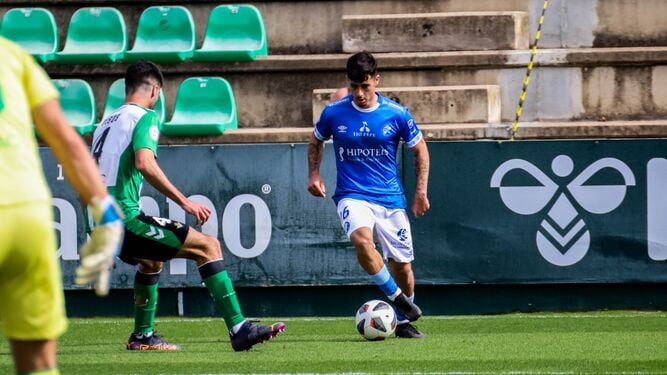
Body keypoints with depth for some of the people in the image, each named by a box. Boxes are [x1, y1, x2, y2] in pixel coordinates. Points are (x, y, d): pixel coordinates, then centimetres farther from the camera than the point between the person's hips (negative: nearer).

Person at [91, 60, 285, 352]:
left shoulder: (107, 123, 20)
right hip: (125, 216, -9)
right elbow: (144, 163, -22)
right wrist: (184, 202, -21)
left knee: (152, 260, 37)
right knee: (208, 246, -7)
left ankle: (142, 336, 40)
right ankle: (239, 330, -15)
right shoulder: (144, 117, -4)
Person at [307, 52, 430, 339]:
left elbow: (420, 150, 10)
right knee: (361, 239, -32)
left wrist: (421, 192, 5)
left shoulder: (396, 114, -4)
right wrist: (314, 174, 5)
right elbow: (316, 142, 18)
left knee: (401, 264, 3)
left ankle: (404, 321, 26)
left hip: (390, 197, 1)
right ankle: (395, 296, -16)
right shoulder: (334, 113, -3)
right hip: (352, 196, -1)